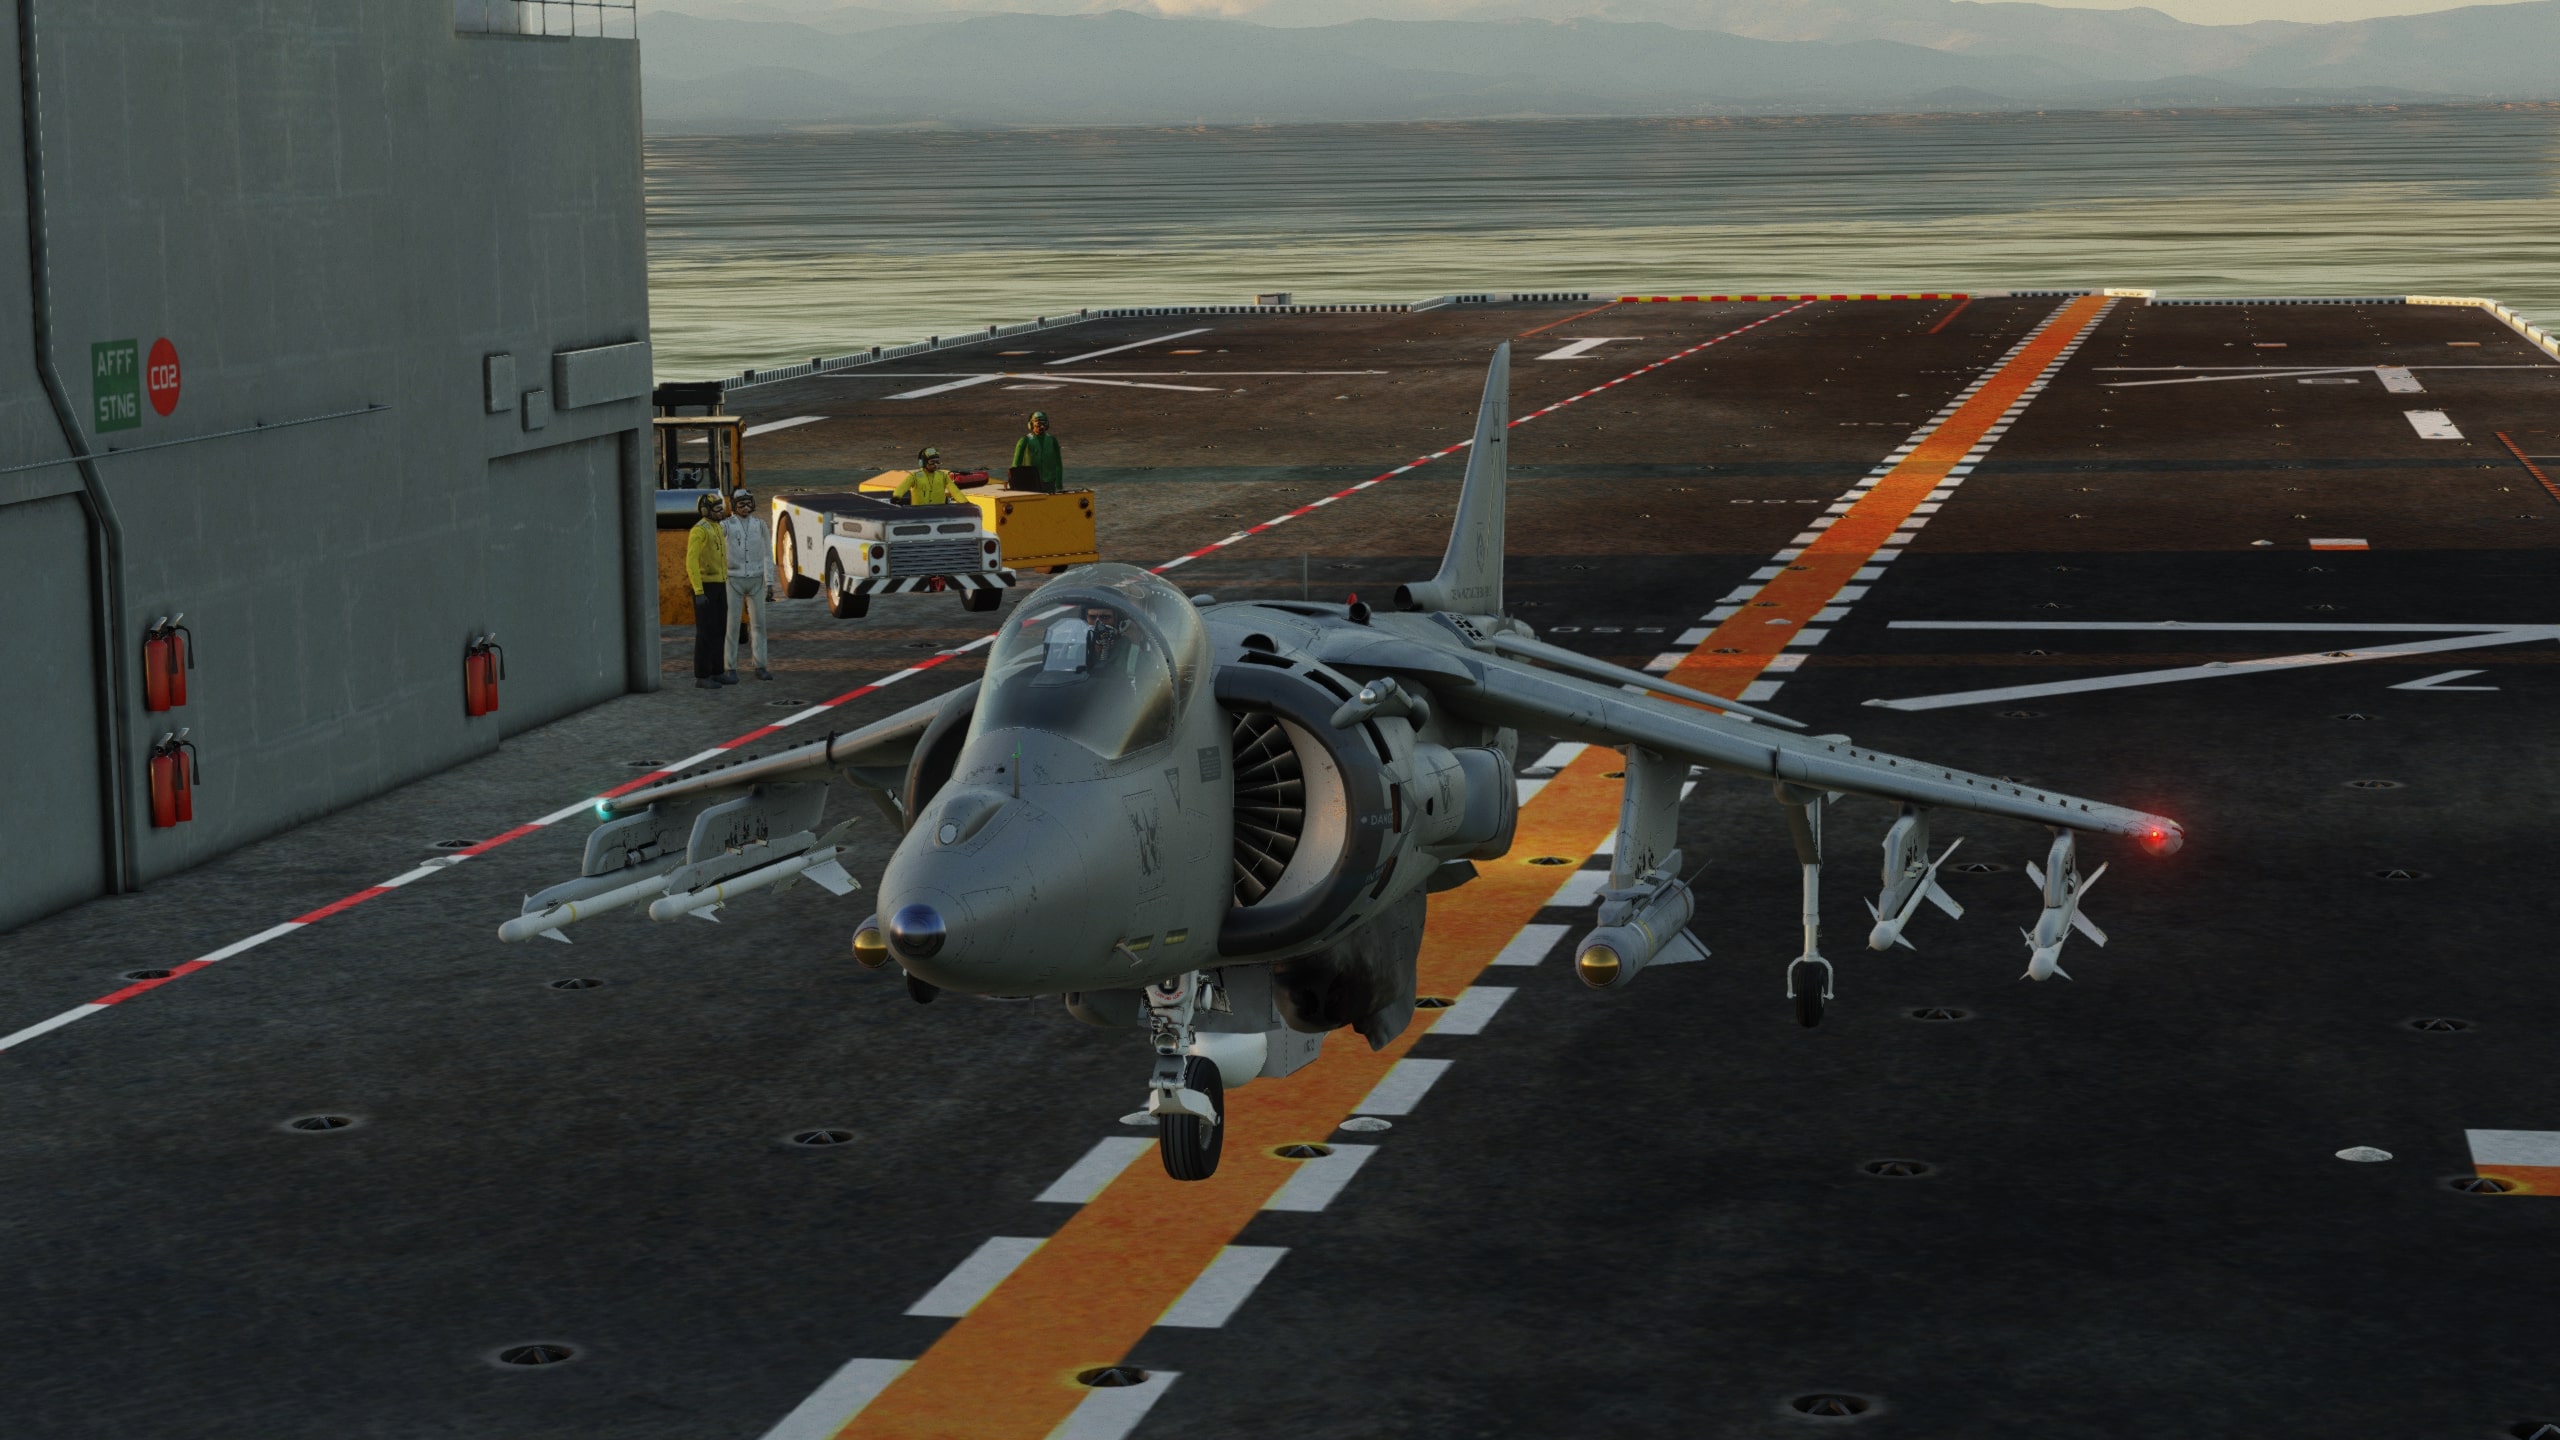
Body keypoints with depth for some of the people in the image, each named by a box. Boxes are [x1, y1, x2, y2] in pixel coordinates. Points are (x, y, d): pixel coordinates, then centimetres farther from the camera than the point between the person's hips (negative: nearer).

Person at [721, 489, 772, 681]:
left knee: (758, 624, 3)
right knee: (732, 625, -4)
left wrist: (770, 583, -1)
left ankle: (760, 668, 10)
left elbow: (767, 555, 4)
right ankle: (730, 669, 2)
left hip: (755, 581, 3)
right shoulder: (725, 526, -6)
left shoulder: (761, 525, 3)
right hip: (733, 581, -3)